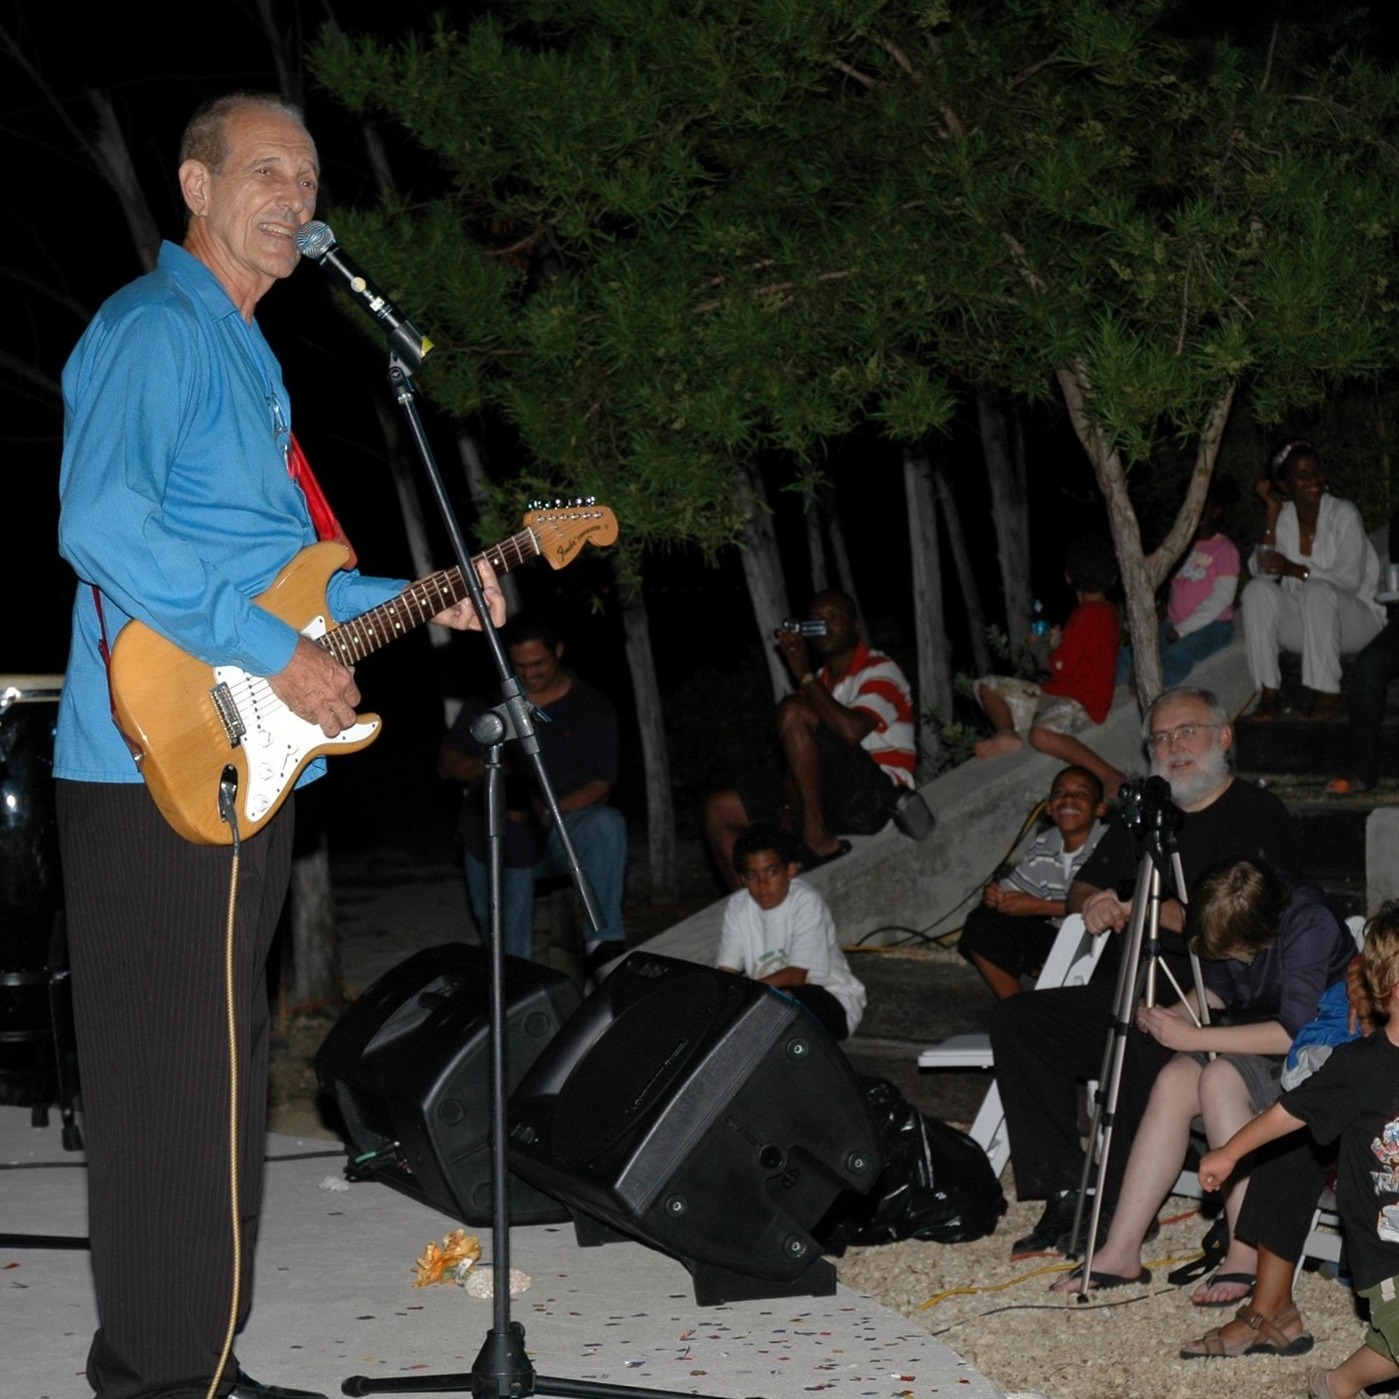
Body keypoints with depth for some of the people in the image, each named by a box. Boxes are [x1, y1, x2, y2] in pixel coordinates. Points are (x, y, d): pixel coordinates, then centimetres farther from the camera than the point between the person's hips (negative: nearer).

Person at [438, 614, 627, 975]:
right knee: (508, 957, -5)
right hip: (497, 839, 2)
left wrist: (547, 812, -23)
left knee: (606, 824, -35)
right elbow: (446, 763, 9)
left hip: (560, 832, -2)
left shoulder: (592, 706, 1)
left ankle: (602, 943, -39)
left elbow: (599, 786, -5)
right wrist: (484, 765, -16)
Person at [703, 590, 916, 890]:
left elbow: (851, 730, -22)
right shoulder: (819, 683, 23)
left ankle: (817, 836, -25)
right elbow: (796, 757, 16)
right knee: (719, 810, 3)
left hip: (875, 798, -8)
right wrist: (788, 806, -4)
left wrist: (805, 676, -13)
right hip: (832, 805, 8)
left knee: (793, 711, -24)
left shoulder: (879, 671, -2)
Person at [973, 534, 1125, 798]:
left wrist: (1055, 645, 4)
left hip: (1079, 704, -11)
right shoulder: (1106, 612, 14)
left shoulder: (1088, 616, -16)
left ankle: (1112, 776, -35)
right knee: (987, 686, 14)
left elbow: (1059, 666, -16)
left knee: (1041, 734, -44)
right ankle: (1007, 733, -14)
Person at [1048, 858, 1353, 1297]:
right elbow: (1216, 989, 13)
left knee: (1220, 1078, -31)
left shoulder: (1309, 927, -26)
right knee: (1174, 1080, -20)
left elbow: (1294, 1031, -31)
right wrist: (1176, 1014, -9)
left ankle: (1248, 1257, -27)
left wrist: (1193, 1037, -29)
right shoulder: (1229, 930, -6)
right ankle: (1121, 1252, -21)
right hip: (1259, 1041, 7)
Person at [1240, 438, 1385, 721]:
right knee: (1258, 590, -21)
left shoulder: (1343, 514, -10)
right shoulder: (1282, 517, 2)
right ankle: (1269, 692, -23)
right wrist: (1271, 513, -13)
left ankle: (1328, 694, -27)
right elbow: (1261, 571, -11)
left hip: (1356, 619, -4)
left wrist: (1295, 570, -26)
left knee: (1317, 589, -34)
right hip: (1302, 622, 4)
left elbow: (1350, 580, -18)